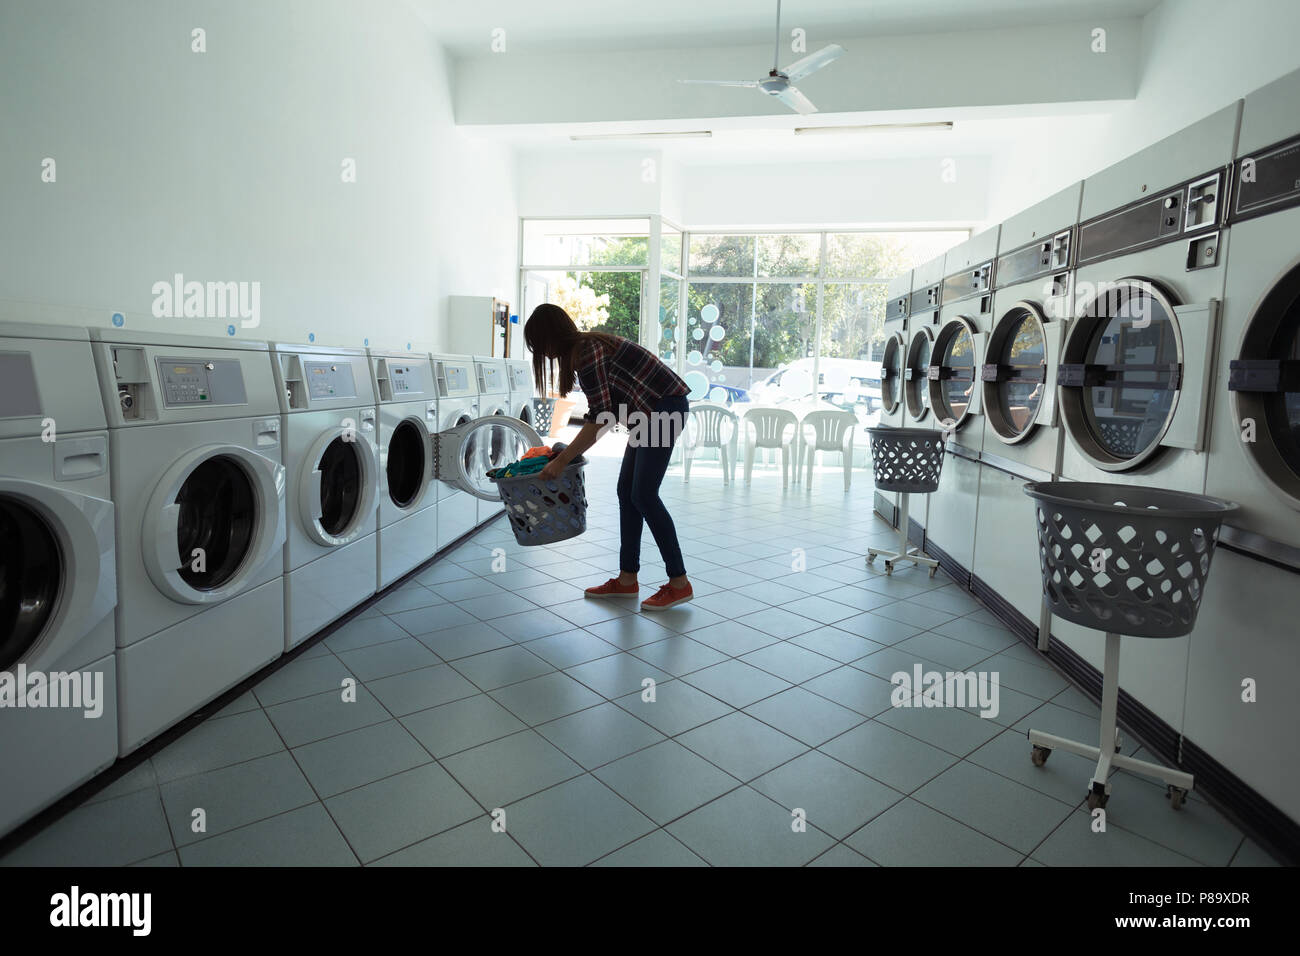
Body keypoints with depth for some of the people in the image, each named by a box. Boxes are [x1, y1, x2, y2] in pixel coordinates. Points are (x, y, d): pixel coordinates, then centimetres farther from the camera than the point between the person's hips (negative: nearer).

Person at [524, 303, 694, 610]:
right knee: (627, 490, 8)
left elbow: (599, 418, -22)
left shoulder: (588, 351, -18)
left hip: (666, 407, -10)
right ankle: (627, 580, 15)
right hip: (651, 412, 10)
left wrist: (562, 460, -17)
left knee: (643, 495, -9)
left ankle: (679, 583, 0)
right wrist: (571, 452, 15)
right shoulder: (582, 350, 12)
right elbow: (608, 412, 16)